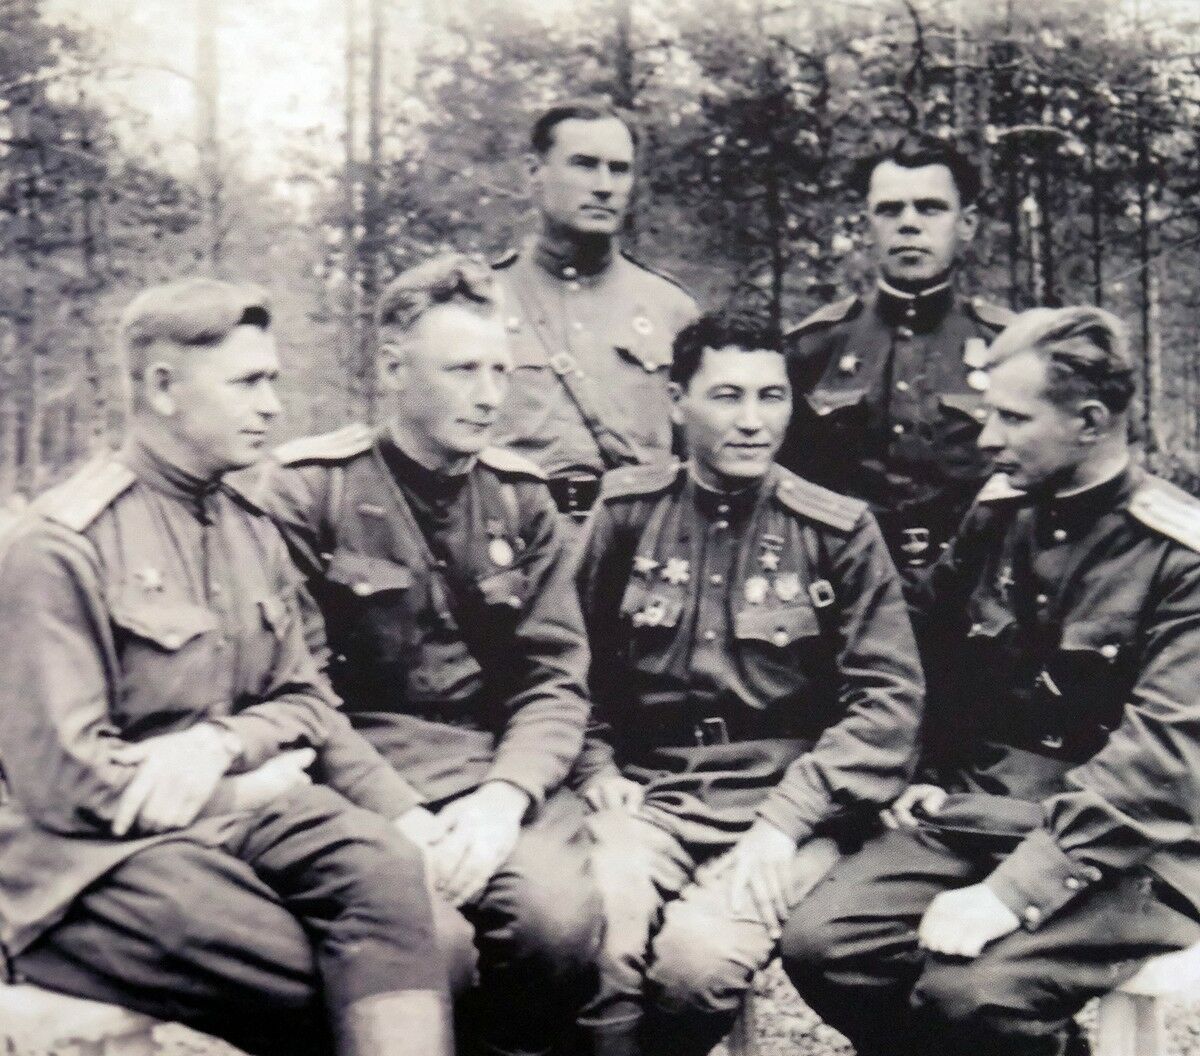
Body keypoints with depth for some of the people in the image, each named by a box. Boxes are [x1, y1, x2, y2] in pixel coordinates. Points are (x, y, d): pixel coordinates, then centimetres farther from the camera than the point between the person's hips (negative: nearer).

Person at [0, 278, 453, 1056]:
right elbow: (63, 780, -12)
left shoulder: (255, 534, 12)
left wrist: (222, 741, -10)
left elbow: (306, 702, 13)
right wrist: (258, 786, -6)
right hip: (101, 849, -5)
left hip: (237, 805, 6)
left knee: (386, 865, -26)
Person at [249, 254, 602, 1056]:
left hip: (503, 771, 3)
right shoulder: (308, 490, -1)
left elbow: (556, 680, 6)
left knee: (561, 920, -25)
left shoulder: (521, 496, 11)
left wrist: (504, 795, -12)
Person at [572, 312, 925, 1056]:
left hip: (785, 806, -1)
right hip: (649, 797, 1)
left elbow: (889, 701, -3)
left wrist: (785, 820, -11)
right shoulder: (627, 512, 8)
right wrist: (596, 767, -1)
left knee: (701, 955, -28)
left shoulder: (839, 532, 2)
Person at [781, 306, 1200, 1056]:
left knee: (972, 990, -31)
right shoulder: (996, 515, 9)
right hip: (971, 814, 6)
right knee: (822, 944, -17)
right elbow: (931, 651, 24)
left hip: (1116, 852, -5)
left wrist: (1016, 890, -26)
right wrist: (931, 776, 12)